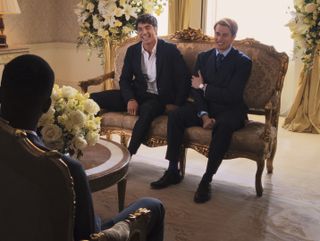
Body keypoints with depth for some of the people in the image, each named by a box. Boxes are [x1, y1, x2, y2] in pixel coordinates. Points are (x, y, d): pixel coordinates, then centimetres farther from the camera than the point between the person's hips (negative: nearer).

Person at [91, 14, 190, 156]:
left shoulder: (170, 50, -6)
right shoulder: (132, 51, 6)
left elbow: (185, 79, -5)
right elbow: (124, 79, 7)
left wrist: (177, 104, -13)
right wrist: (130, 99, -12)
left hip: (159, 98, -4)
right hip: (137, 95, 4)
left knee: (146, 109, -41)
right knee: (93, 99, -13)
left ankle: (129, 154, -34)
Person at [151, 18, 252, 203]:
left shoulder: (243, 62, -6)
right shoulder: (203, 57, 9)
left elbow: (232, 96, -16)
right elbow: (196, 90, 1)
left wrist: (204, 87, -11)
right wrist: (204, 115, -15)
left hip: (229, 110, -4)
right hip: (206, 107, 4)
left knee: (223, 126, -38)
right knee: (175, 116, -21)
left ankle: (207, 180, -28)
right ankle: (173, 171, -13)